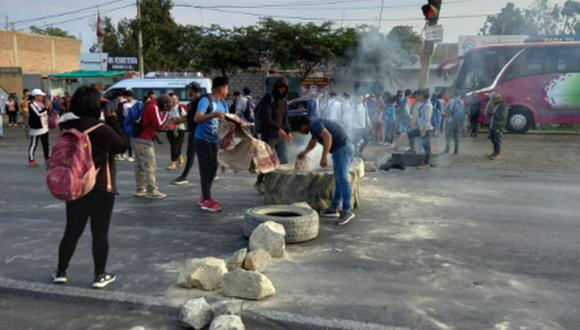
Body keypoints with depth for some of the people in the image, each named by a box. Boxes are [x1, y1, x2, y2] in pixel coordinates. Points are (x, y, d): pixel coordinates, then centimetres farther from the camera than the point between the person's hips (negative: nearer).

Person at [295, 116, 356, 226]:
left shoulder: (314, 124, -8)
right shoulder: (315, 125, 23)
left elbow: (328, 136, -24)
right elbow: (313, 141, 43)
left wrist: (324, 157, -26)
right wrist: (304, 153, 58)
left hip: (343, 149, -11)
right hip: (346, 148, 11)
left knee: (342, 179, -17)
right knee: (339, 180, 10)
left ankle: (347, 211, -21)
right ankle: (333, 209, 14)